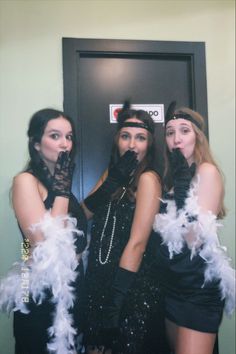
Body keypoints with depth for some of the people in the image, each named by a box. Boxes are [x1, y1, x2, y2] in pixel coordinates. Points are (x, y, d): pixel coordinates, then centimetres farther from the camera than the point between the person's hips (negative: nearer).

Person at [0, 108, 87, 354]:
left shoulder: (61, 181, 7)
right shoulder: (26, 180, -16)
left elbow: (78, 237, 10)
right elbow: (49, 247, -26)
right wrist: (62, 190, -21)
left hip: (72, 285, 8)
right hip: (41, 292, -8)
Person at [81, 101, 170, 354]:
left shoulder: (148, 178, -15)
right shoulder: (111, 172, 8)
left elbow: (137, 242, -20)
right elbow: (85, 212, -4)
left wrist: (117, 300, -19)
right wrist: (113, 179, -16)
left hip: (132, 288, -6)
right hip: (98, 283, 6)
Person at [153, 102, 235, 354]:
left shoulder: (207, 171, -12)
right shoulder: (173, 175, 10)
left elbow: (195, 239, -21)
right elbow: (166, 232, 8)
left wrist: (182, 183, -24)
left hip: (198, 286, -8)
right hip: (172, 282, 8)